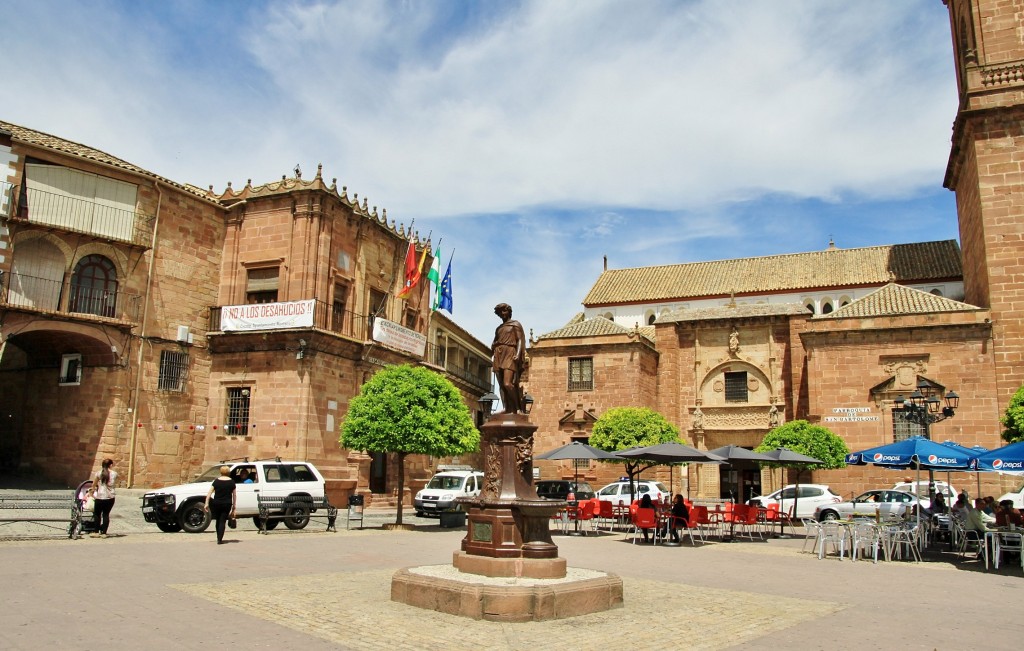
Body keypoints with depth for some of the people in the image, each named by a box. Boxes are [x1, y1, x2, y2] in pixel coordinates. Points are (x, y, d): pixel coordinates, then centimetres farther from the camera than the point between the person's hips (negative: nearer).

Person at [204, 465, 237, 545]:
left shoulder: (216, 481, 2)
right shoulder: (231, 482, 1)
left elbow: (209, 493, -3)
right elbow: (234, 495, 4)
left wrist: (207, 503, -2)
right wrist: (234, 506, 10)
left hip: (217, 503, 1)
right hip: (227, 504, -1)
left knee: (218, 520, 17)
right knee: (222, 521, 1)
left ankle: (218, 537, 25)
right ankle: (220, 540, -6)